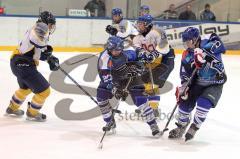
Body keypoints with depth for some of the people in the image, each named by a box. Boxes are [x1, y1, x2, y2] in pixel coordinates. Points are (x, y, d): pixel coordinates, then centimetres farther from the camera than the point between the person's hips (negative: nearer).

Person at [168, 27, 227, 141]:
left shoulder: (207, 42, -20)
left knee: (203, 103, -23)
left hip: (215, 84, -5)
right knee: (185, 102, 0)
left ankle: (193, 128, 0)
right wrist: (183, 87, -17)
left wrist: (203, 53, -49)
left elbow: (219, 45, -41)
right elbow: (186, 75, -1)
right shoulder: (187, 56, -4)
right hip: (198, 83, 5)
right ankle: (181, 126, 27)